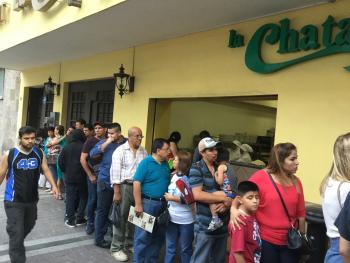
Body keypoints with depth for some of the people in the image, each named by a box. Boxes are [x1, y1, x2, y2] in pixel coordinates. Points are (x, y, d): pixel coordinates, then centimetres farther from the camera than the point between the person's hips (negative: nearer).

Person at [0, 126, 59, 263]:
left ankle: (16, 245, 52)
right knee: (16, 233, -5)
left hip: (32, 199, 5)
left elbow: (46, 170, 0)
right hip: (14, 201, -4)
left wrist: (53, 185, -13)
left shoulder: (39, 153, -1)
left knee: (28, 227, 24)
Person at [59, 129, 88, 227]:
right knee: (83, 197, 12)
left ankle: (70, 220, 10)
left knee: (70, 198, 8)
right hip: (82, 177, -2)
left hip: (69, 177, 3)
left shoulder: (66, 147, -1)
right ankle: (79, 219, 11)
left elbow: (60, 162, 0)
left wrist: (66, 171, 13)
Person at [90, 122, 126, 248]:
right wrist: (106, 143, -16)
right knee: (102, 210, 8)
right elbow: (92, 154, -13)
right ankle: (99, 238, 21)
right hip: (105, 181, -1)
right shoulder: (104, 142, 0)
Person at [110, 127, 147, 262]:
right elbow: (115, 172, -9)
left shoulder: (144, 152, 9)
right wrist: (116, 192, -13)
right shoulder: (120, 150, -6)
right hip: (124, 186, -5)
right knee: (121, 218, 2)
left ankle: (130, 244, 31)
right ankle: (116, 248, 15)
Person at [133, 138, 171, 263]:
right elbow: (137, 183, -15)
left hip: (162, 204, 7)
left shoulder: (165, 164, 9)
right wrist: (138, 204, -18)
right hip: (148, 203, -7)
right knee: (143, 235, 2)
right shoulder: (146, 162, -12)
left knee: (159, 235, 15)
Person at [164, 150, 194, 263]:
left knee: (186, 249, 12)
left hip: (186, 220, -6)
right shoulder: (174, 176, 5)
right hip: (172, 218, 6)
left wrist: (172, 198, -20)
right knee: (170, 247, 16)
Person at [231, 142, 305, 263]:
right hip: (266, 240, -3)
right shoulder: (261, 177, -10)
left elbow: (300, 213, 7)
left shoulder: (296, 182, 3)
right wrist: (233, 209, -22)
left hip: (290, 242, 4)